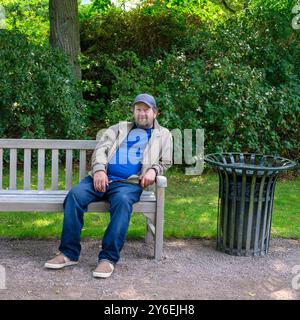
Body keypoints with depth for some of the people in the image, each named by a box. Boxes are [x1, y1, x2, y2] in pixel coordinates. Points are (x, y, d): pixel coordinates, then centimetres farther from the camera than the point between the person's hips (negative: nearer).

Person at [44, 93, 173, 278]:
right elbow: (101, 148, 12)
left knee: (122, 201, -37)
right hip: (102, 177, 3)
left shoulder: (163, 135, 25)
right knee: (75, 195, -26)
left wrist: (153, 170, -5)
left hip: (129, 182, -2)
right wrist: (99, 169, -9)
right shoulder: (120, 128, 27)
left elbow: (165, 162, 19)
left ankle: (108, 258, -37)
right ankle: (69, 253, -22)